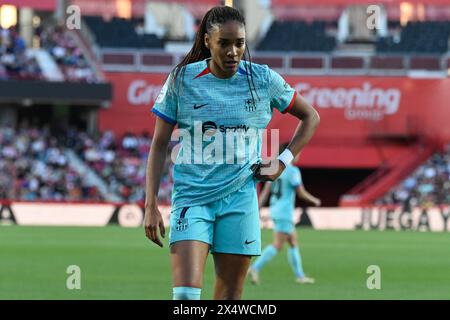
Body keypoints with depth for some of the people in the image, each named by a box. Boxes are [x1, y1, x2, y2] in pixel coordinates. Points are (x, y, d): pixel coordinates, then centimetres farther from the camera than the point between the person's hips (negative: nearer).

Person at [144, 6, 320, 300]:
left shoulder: (263, 80, 1)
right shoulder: (181, 80, -2)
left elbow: (310, 117, 16)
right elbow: (159, 145, 2)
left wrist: (283, 162, 4)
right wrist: (151, 205, -4)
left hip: (240, 198, 2)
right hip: (191, 197, -1)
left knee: (229, 297, 3)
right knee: (186, 295, -17)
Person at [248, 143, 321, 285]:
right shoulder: (293, 171, -13)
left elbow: (265, 191, 9)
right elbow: (301, 193, -11)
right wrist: (315, 201, 7)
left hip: (275, 210, 9)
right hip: (285, 213, -9)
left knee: (293, 243, 16)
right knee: (277, 245, -11)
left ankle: (299, 275, 19)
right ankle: (255, 269, -21)